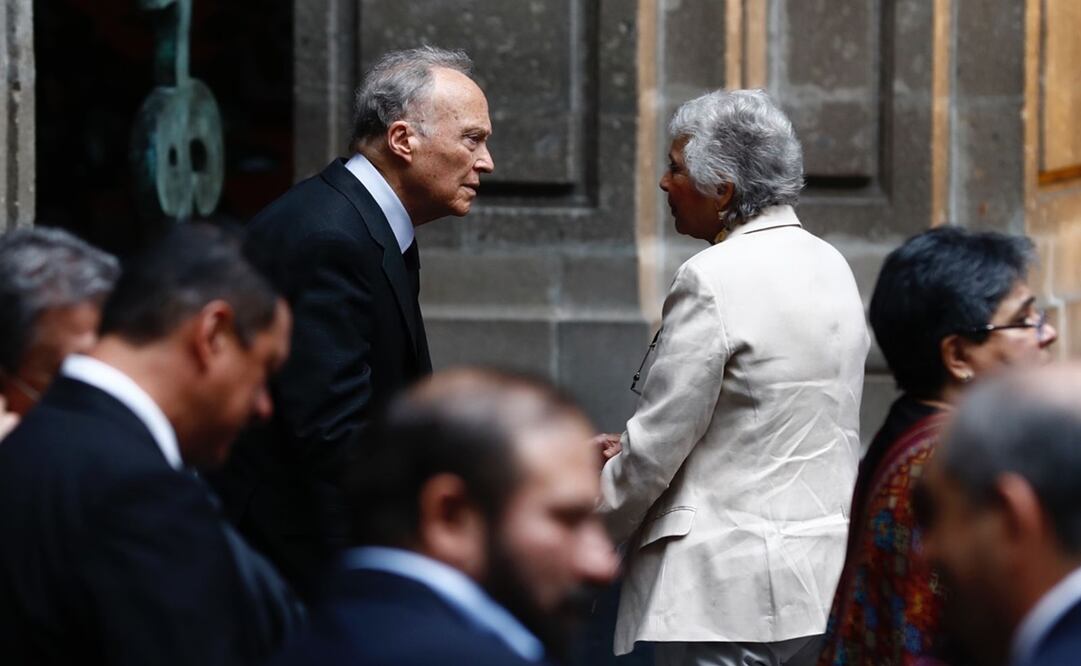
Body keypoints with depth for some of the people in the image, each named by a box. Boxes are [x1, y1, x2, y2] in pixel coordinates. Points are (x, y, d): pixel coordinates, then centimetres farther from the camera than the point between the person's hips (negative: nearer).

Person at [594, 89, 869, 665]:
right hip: (822, 569, 8)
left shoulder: (711, 281, -15)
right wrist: (633, 450, 20)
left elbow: (656, 446, -11)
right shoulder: (830, 266, 10)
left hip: (729, 591, -8)